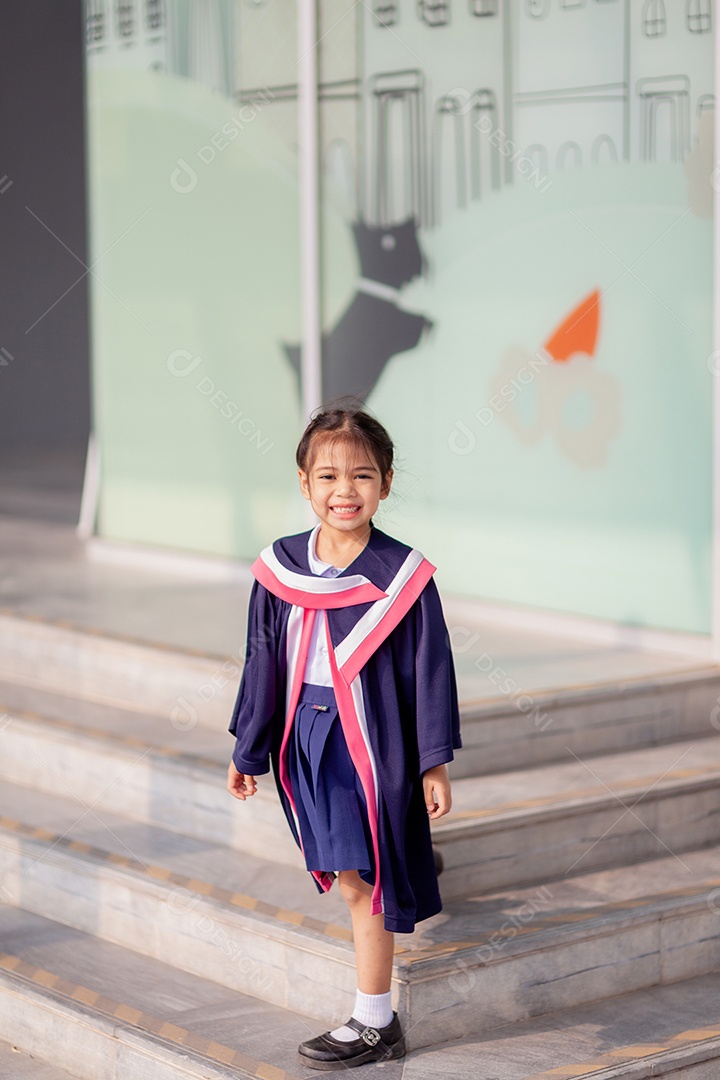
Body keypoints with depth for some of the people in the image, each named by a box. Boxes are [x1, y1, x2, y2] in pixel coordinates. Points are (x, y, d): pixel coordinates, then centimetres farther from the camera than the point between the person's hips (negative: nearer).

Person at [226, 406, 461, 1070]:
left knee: (360, 882, -2)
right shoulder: (279, 569, 1)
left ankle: (374, 1025, 10)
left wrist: (434, 763, -4)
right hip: (306, 740, 4)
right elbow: (264, 664, 10)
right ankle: (377, 1019, 27)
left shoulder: (403, 576, -9)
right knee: (350, 880, 11)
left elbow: (431, 671, -4)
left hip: (372, 744, -4)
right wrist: (249, 753, 15)